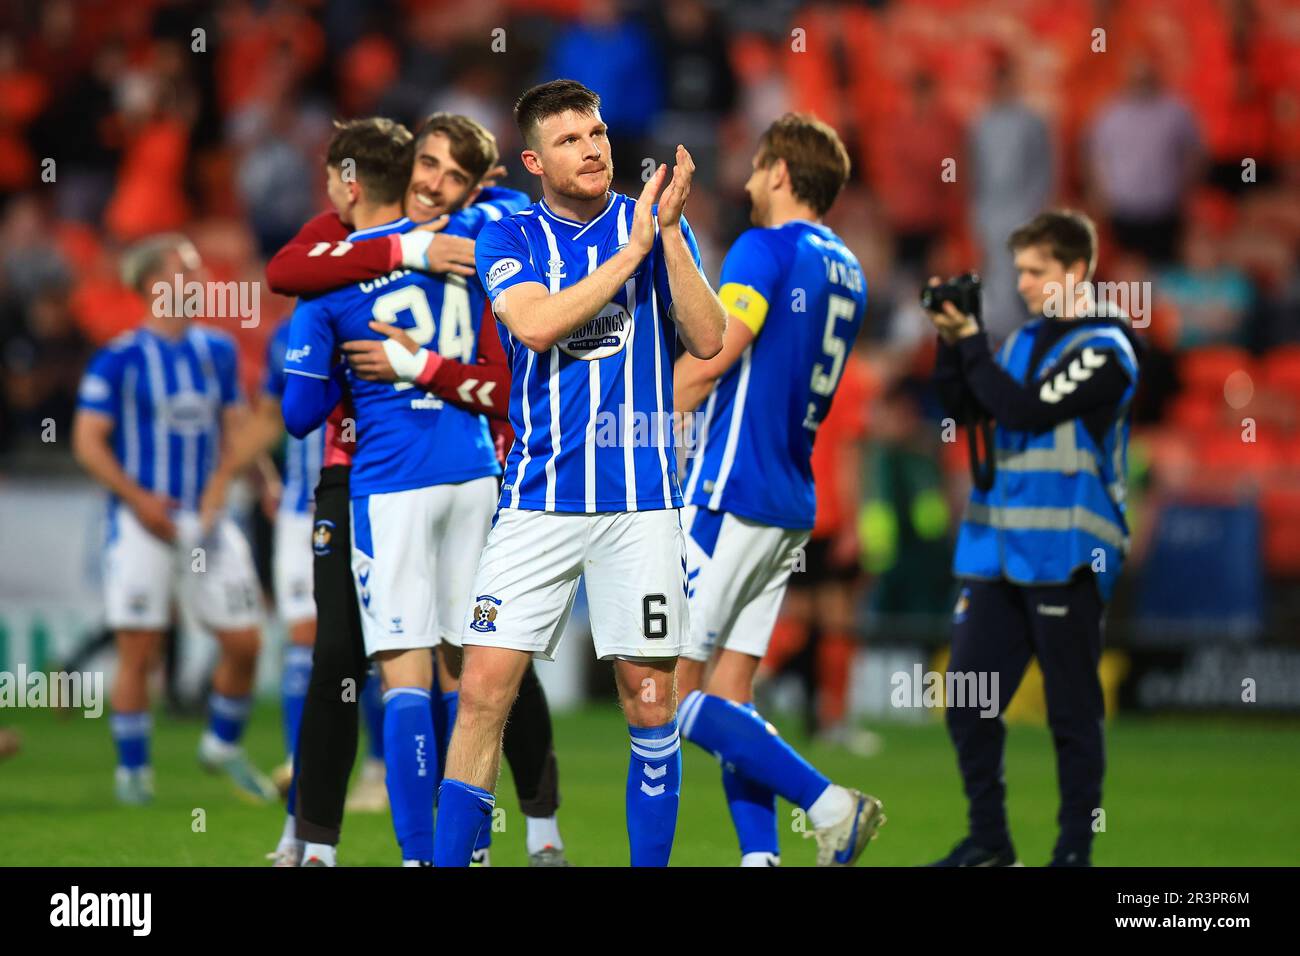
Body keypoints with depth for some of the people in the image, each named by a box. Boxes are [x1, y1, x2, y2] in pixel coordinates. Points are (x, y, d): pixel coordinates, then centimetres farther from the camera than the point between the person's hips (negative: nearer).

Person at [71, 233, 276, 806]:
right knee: (139, 652, -2)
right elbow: (87, 442, -7)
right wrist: (137, 496, -18)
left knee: (244, 642, 2)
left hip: (208, 518, 5)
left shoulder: (217, 351, 9)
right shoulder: (119, 359, -7)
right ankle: (132, 770, 10)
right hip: (143, 521, -5)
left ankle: (223, 746, 24)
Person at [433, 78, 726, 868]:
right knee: (485, 690, -8)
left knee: (650, 698, 2)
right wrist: (631, 251, -14)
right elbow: (534, 325, -15)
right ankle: (449, 861, -2)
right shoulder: (510, 239, 4)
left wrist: (670, 232, -12)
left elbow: (709, 340, -4)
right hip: (540, 499, -1)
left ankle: (651, 862, 11)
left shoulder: (657, 228, 7)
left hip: (641, 501, 1)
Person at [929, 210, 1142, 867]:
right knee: (968, 698, 5)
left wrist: (971, 342, -10)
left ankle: (1075, 849, 6)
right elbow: (963, 408, 14)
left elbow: (1026, 410, -16)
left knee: (1072, 710, 0)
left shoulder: (1104, 349, -7)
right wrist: (951, 345, 1)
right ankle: (988, 841, 15)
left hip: (1065, 557, -7)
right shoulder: (1026, 341, 14)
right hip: (999, 552, 7)